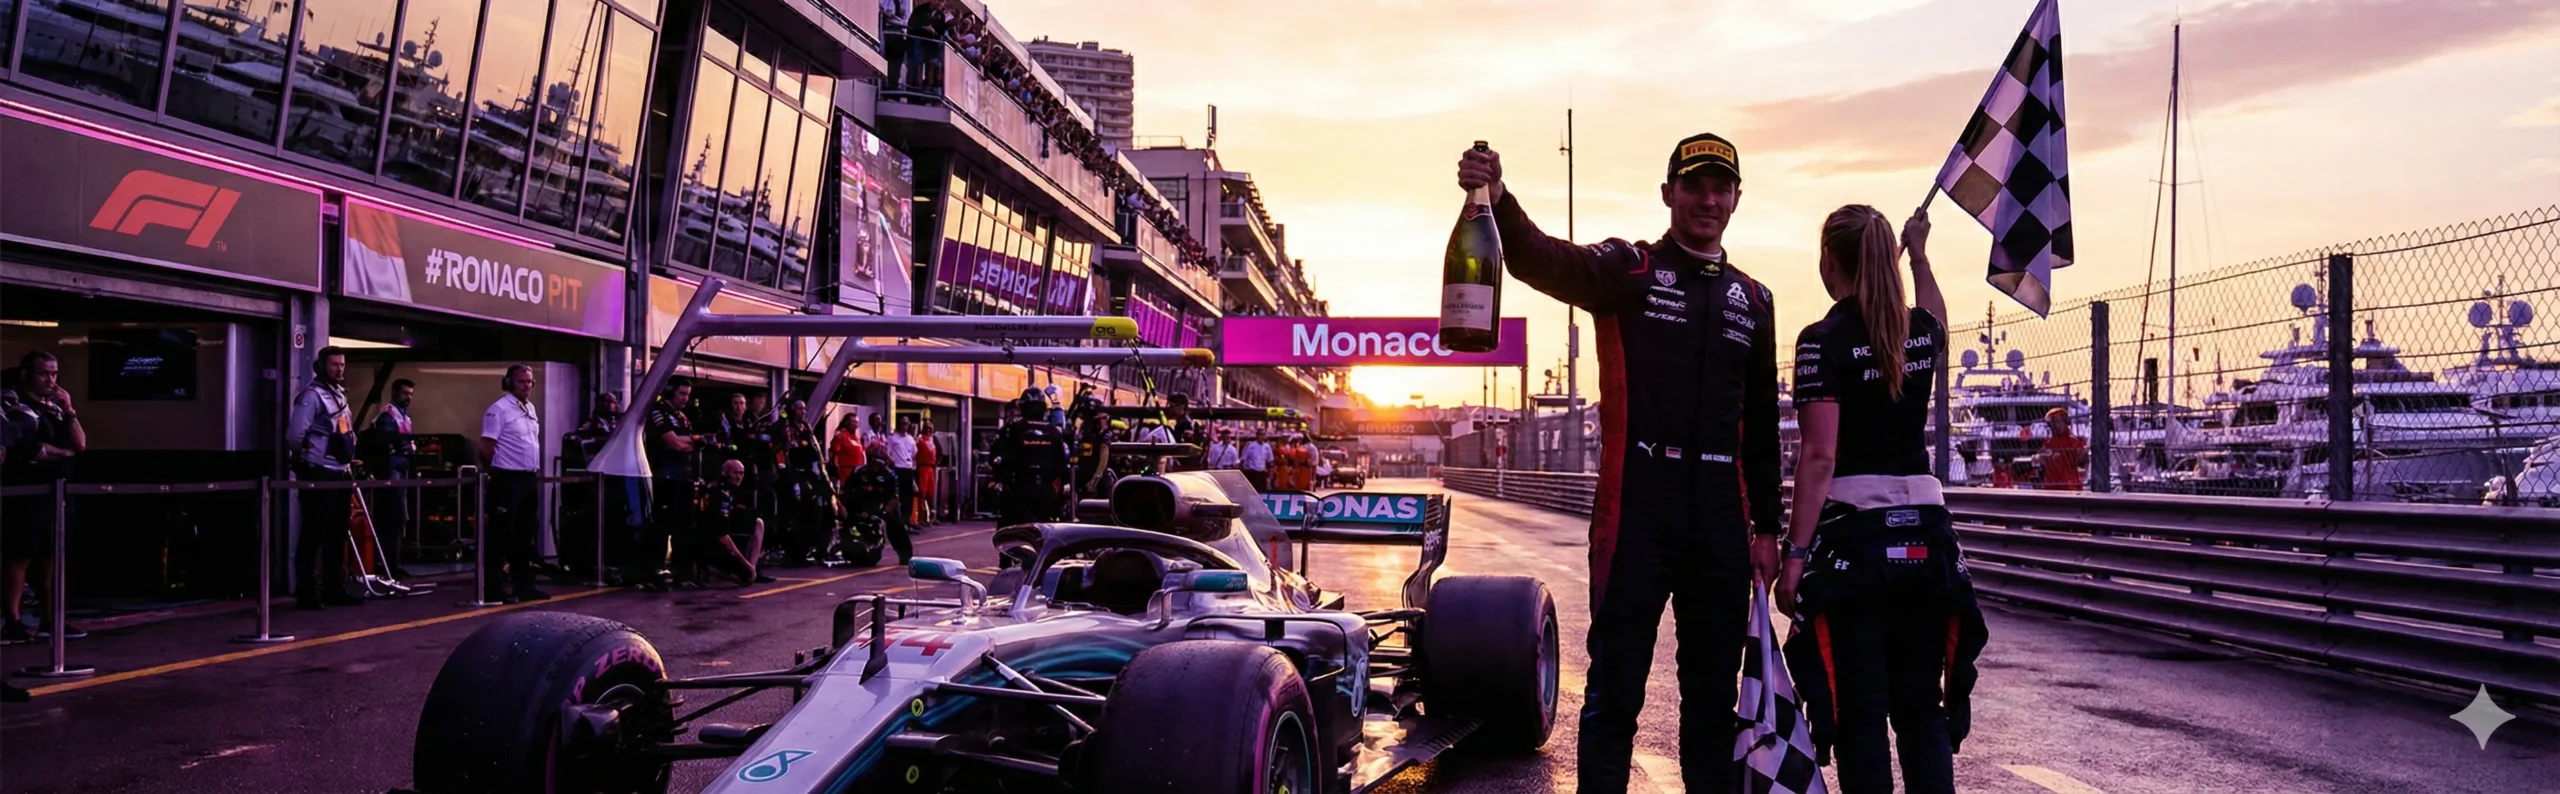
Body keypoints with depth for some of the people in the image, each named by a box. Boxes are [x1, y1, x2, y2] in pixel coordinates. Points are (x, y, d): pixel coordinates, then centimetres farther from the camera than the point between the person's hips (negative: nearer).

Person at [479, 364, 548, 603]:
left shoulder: (530, 408, 15)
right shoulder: (499, 409, -12)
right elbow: (486, 448, -14)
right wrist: (498, 470, -6)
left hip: (529, 479, 9)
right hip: (508, 479, -9)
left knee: (525, 534, 12)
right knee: (500, 534, -5)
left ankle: (524, 585, 19)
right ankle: (492, 588, -1)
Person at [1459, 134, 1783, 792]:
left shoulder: (1753, 300, 15)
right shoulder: (1626, 268, 1)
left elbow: (1760, 423, 17)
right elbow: (1544, 262, -20)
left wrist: (1766, 527, 14)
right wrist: (1497, 200, -40)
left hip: (1721, 515, 5)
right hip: (1637, 506, -5)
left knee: (1714, 688, 13)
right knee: (1616, 685, -1)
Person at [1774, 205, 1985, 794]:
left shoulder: (1824, 341, -9)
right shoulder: (1922, 333, 8)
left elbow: (1820, 455, -16)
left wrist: (1797, 551, -14)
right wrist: (1919, 254, 50)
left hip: (1854, 536, -5)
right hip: (1925, 533, 5)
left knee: (1860, 709, 1)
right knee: (1921, 705, 12)